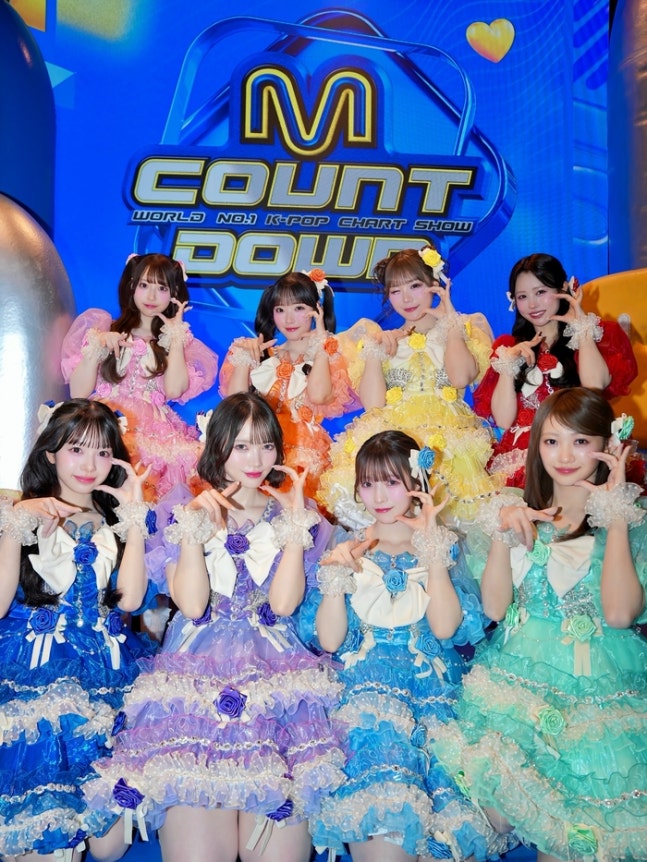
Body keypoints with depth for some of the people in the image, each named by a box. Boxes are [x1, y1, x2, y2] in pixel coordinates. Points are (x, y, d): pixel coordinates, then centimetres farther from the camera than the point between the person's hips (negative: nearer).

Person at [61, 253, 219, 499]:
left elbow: (173, 391, -6)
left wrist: (176, 337, 1)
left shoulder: (178, 339, 17)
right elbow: (78, 394, 4)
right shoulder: (102, 327, 15)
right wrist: (96, 348, -8)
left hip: (154, 430, 1)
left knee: (192, 459, -32)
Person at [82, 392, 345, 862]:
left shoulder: (293, 514, 12)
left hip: (275, 677, 1)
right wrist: (194, 530, -10)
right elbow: (192, 606, -4)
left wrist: (295, 523, -5)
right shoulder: (185, 513, 10)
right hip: (197, 675, 0)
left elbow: (283, 603, -3)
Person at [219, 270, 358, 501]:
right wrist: (244, 357, 1)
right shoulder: (262, 350, 17)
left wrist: (319, 345, -4)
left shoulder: (328, 352, 10)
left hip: (303, 444, -2)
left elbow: (318, 396, -13)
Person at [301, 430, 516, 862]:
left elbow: (446, 629, -8)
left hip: (431, 685, 0)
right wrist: (338, 575, -12)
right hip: (363, 683, 0)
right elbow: (328, 641, 0)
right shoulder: (347, 546, 10)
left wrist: (433, 552, -11)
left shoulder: (443, 544, 8)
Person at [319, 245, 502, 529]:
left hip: (448, 435, -1)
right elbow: (373, 404, 5)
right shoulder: (381, 339, 21)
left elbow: (461, 378, -8)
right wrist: (374, 350, 1)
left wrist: (450, 323, 2)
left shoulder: (463, 328, 16)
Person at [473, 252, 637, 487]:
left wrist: (582, 326, -4)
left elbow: (594, 387, -14)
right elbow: (503, 421, 1)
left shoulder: (595, 335, 10)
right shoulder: (508, 346, 13)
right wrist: (508, 364, -7)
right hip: (520, 455, 2)